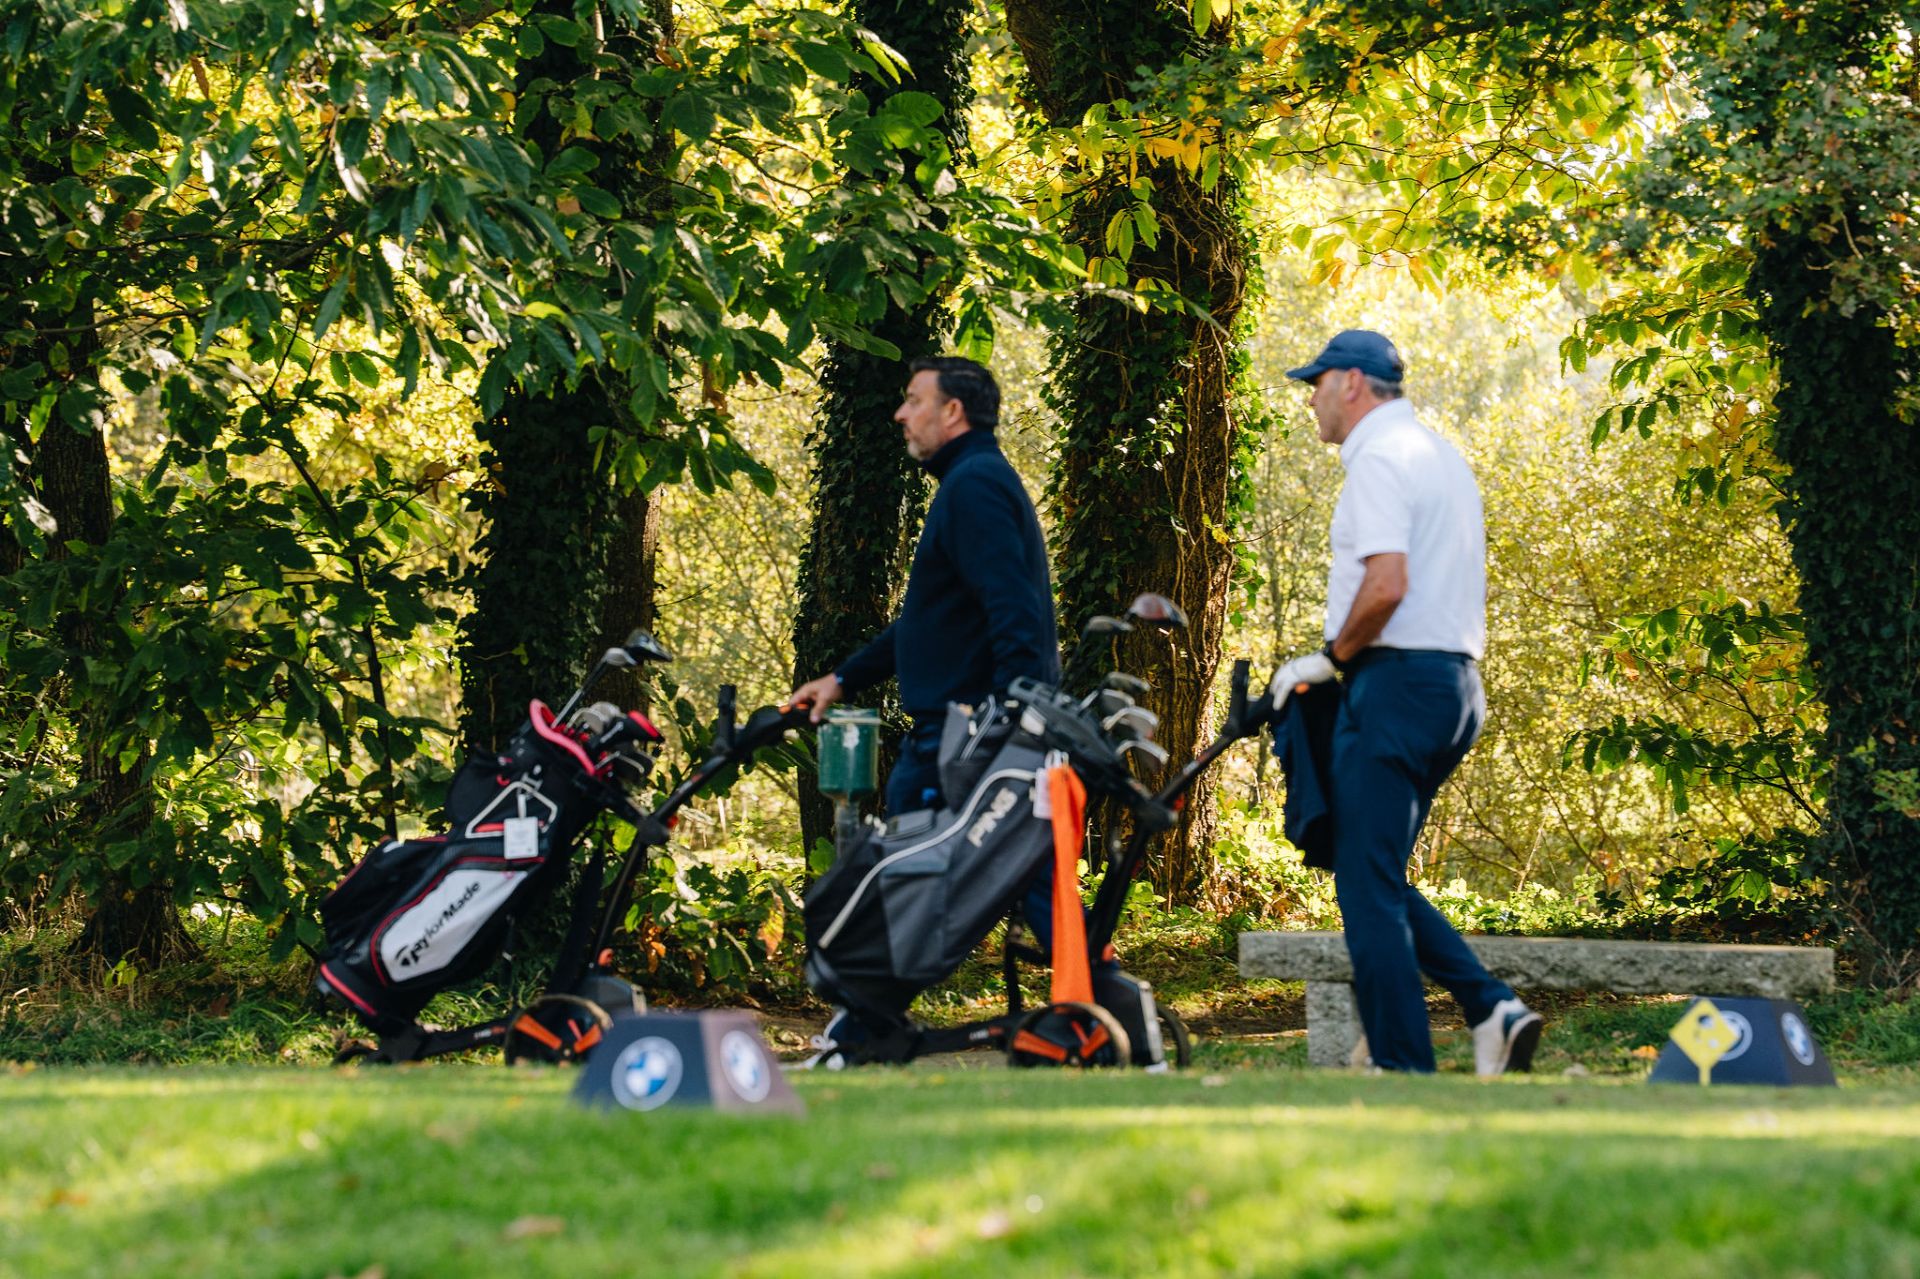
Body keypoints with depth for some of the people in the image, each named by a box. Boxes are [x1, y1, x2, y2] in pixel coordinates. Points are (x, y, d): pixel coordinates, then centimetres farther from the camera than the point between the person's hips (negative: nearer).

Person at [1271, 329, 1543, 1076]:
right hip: (1455, 683, 10)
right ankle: (1492, 1008, 1)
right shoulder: (1442, 455, 20)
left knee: (1368, 887, -5)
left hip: (1397, 680, -10)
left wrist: (1333, 657, -9)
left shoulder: (1380, 458, -10)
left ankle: (1403, 1065, -6)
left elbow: (1386, 585, -23)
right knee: (1379, 880, 13)